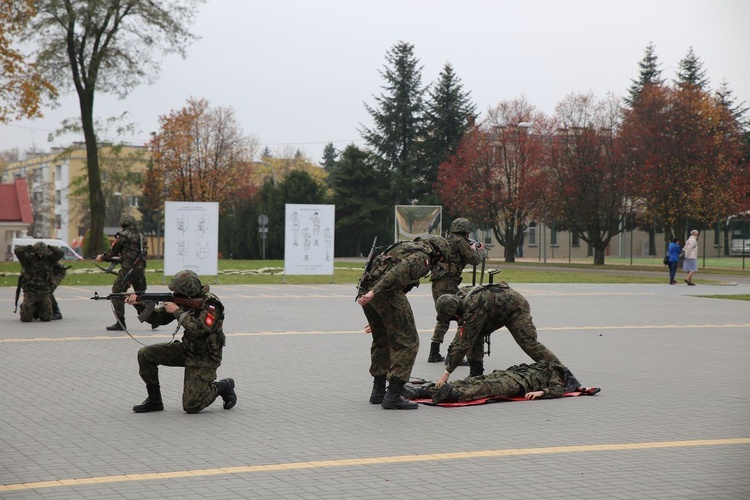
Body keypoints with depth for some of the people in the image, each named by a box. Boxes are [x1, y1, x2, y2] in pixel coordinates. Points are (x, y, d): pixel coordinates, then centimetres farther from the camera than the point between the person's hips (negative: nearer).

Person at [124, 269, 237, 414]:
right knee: (145, 354, -8)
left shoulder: (211, 304, -23)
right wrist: (139, 304, -16)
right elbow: (156, 318, 0)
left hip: (205, 357, -7)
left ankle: (222, 387, 14)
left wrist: (178, 311, -30)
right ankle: (154, 400, 5)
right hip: (186, 349, 7)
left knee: (190, 406, -12)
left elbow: (199, 330, -37)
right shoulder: (183, 300, -4)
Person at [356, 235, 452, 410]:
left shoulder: (407, 247, 27)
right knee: (407, 342, -1)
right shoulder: (422, 256, -4)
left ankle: (378, 391, 30)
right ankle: (393, 396, -4)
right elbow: (399, 271, -20)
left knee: (382, 340, 23)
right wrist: (374, 292, -29)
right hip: (386, 292, -9)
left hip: (366, 287, 9)